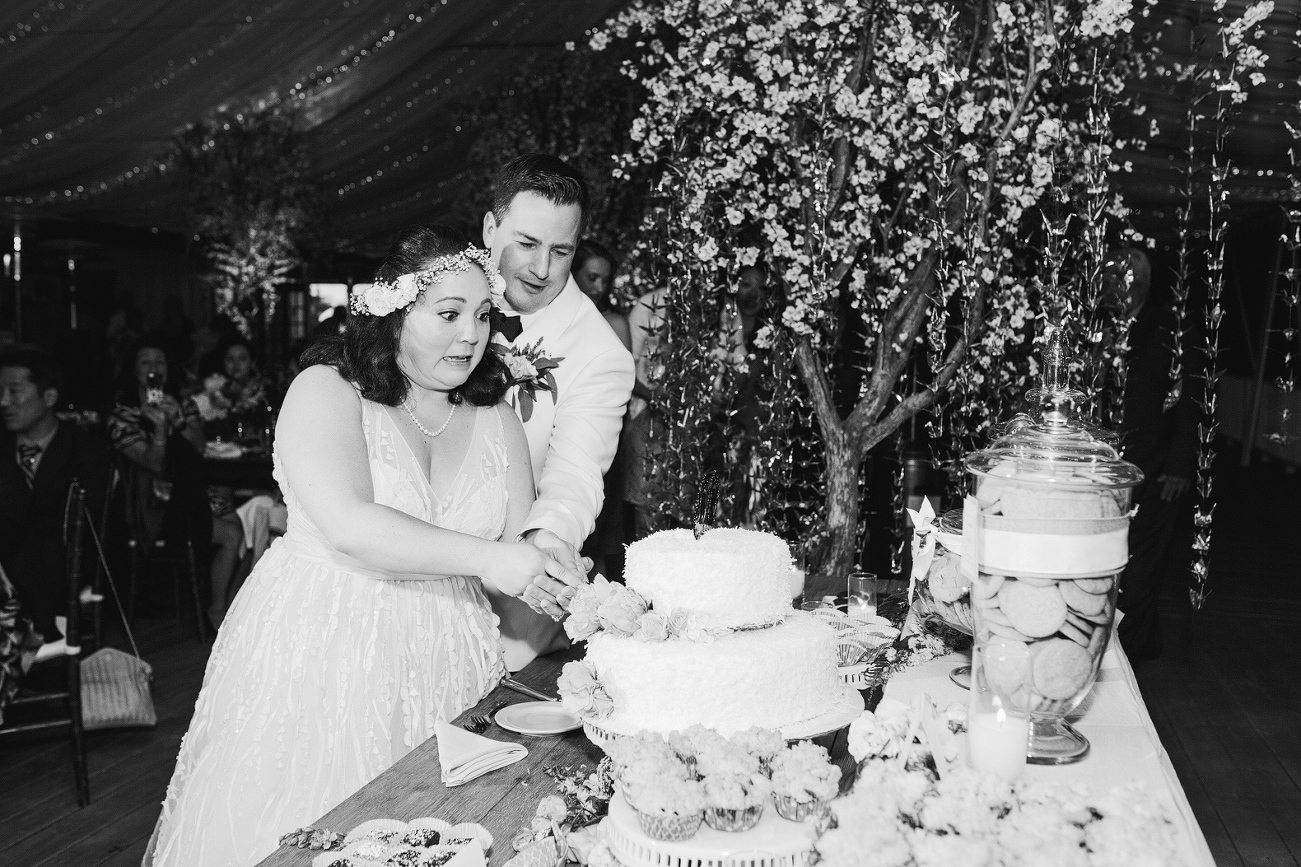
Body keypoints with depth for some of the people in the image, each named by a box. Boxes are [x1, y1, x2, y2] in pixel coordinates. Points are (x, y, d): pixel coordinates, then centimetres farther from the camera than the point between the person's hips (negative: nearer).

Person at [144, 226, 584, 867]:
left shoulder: (495, 418, 6)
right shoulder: (326, 391, -9)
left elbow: (523, 544, 2)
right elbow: (349, 528, -23)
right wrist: (483, 558, -25)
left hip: (442, 660, 4)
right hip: (318, 647, -3)